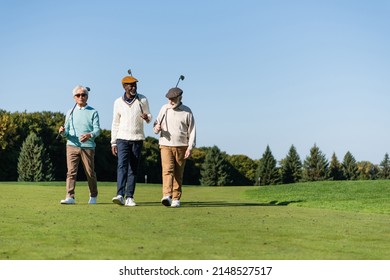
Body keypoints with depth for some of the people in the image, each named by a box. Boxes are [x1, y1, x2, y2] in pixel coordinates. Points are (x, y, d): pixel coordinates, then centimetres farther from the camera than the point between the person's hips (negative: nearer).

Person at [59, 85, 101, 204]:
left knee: (90, 173, 5)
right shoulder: (70, 112, 15)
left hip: (88, 146, -1)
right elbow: (66, 131, 14)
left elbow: (97, 130, -3)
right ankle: (70, 197, -12)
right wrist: (63, 132, -10)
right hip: (72, 145, 2)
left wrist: (89, 135, -24)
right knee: (71, 171, -9)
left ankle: (93, 196, 21)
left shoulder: (93, 112, 7)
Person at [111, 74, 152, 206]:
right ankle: (120, 195, -25)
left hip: (138, 139, 1)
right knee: (122, 166, -15)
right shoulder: (118, 102, 4)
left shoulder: (143, 100, 4)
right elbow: (115, 123, 8)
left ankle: (129, 197, 4)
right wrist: (113, 142, 4)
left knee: (133, 168, 1)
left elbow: (149, 116, 12)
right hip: (123, 138, -1)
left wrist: (147, 118, -14)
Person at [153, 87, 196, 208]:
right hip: (166, 145, 1)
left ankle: (176, 198, 9)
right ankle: (167, 195, -27)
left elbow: (192, 131, 2)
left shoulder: (187, 111, 2)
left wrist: (190, 148, -6)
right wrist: (156, 128, -7)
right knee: (167, 170, -16)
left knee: (178, 174, 3)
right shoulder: (164, 109, 9)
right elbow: (157, 123, 18)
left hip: (181, 147, -1)